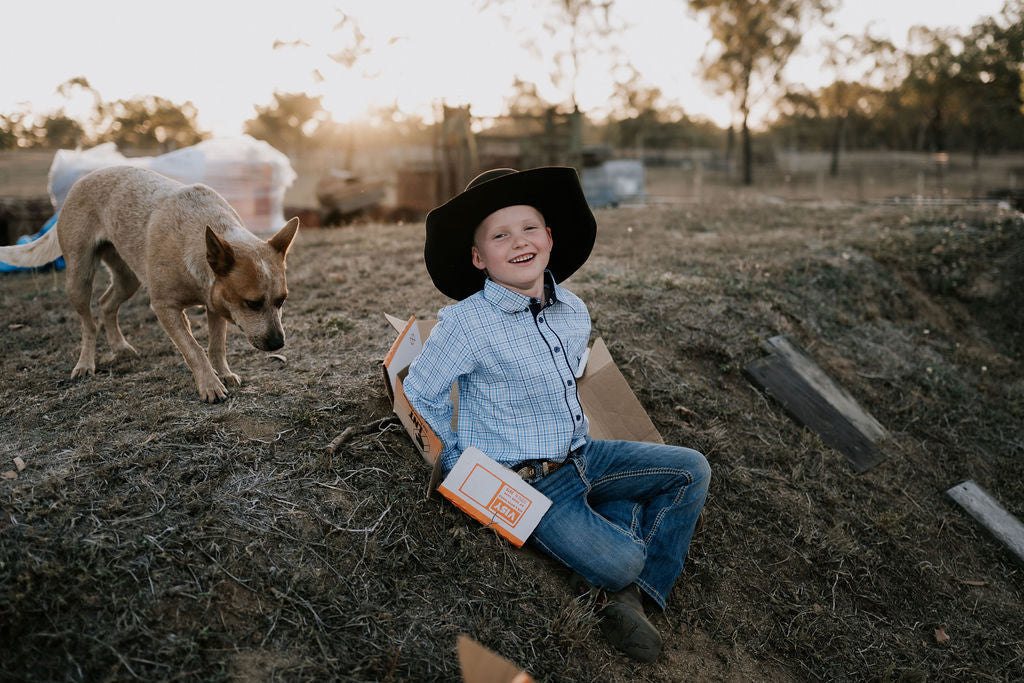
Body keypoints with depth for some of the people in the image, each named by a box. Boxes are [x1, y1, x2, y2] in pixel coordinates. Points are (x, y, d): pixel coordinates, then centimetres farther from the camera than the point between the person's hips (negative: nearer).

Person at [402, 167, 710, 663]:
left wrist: (575, 435, 16)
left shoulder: (574, 312, 0)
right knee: (617, 561, -25)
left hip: (581, 457, 7)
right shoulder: (465, 323, -19)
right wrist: (463, 456, -2)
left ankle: (631, 593, 3)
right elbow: (421, 390, -8)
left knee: (691, 470, 1)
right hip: (525, 482, -7)